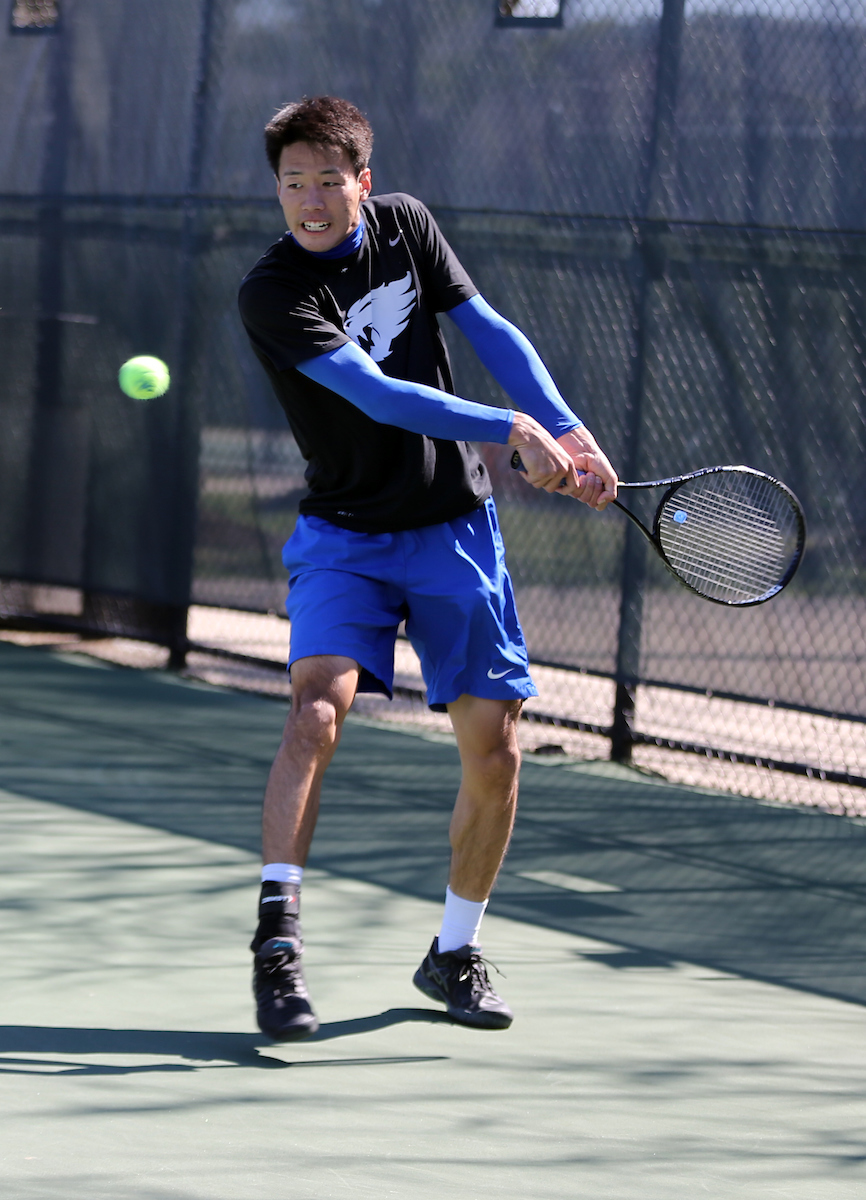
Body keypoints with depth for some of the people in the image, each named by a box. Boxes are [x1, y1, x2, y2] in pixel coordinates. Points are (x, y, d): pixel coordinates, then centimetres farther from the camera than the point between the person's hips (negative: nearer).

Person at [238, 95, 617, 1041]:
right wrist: (510, 429, -30)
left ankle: (454, 953, 19)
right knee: (317, 707, -27)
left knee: (493, 754, 1)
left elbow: (489, 332, 6)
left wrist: (568, 431, -6)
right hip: (345, 536, -4)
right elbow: (378, 395, -24)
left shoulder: (406, 226, 0)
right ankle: (277, 940, -27)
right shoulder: (272, 292, -16)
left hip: (455, 528, 4)